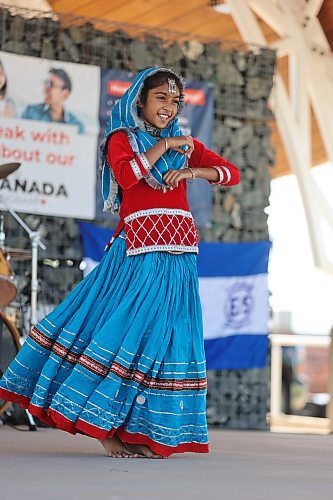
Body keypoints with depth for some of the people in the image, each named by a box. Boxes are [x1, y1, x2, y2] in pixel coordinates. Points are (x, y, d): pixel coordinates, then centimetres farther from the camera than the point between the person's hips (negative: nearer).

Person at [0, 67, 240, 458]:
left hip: (180, 255, 5)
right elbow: (127, 176, -14)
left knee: (163, 335, 2)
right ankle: (102, 426, 0)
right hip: (137, 250, -5)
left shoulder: (185, 145, 19)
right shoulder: (121, 138, 6)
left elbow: (232, 173, 12)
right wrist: (164, 145, -7)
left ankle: (140, 430, 6)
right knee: (122, 326, -9)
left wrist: (191, 171, -3)